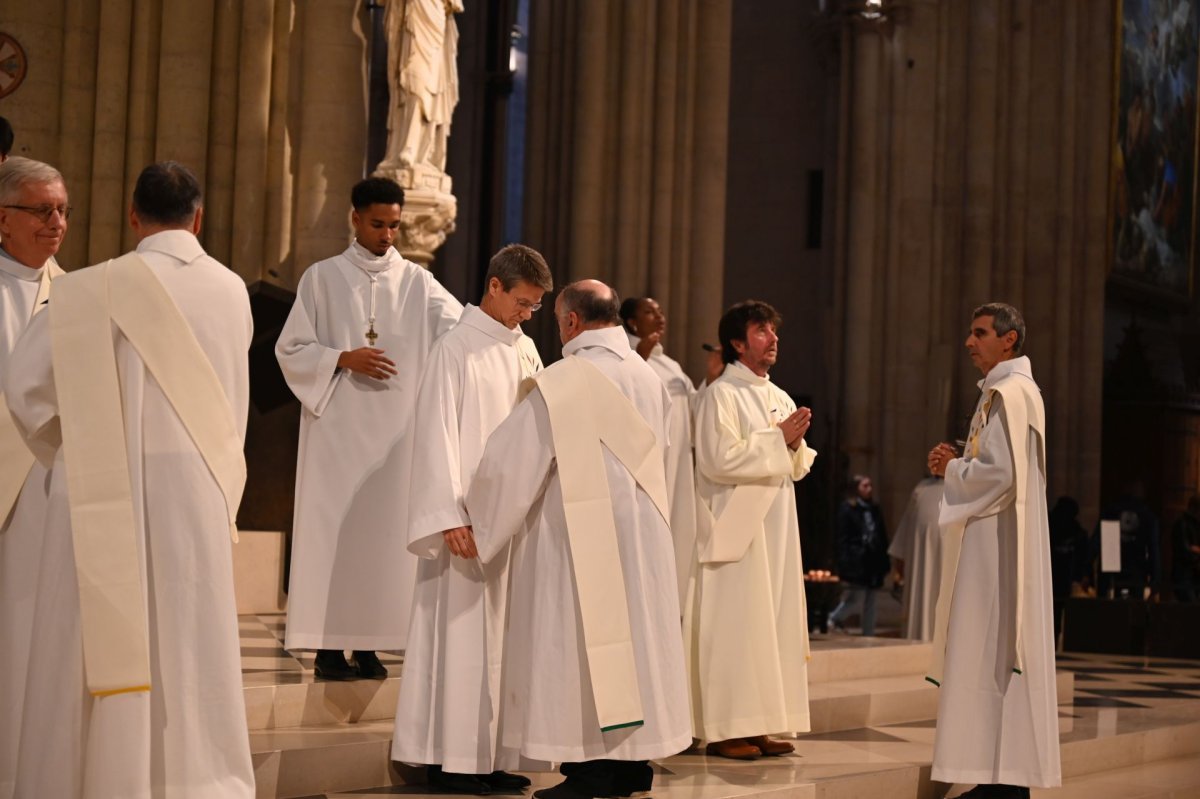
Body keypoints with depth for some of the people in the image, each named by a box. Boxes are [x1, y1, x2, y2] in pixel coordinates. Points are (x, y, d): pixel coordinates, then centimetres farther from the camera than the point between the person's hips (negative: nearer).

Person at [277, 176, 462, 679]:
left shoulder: (417, 282, 9)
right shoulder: (323, 277, 5)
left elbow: (462, 328, -6)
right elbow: (290, 350, 2)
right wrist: (344, 358, -14)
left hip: (396, 429, 2)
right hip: (337, 426, -2)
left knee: (384, 528, 2)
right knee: (333, 527, -3)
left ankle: (368, 645, 7)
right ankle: (328, 646, 0)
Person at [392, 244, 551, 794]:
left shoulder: (525, 350, 12)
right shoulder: (456, 349, -8)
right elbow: (438, 435, -11)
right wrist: (450, 517, -17)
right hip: (470, 516, -7)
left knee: (504, 632, 7)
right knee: (463, 631, -3)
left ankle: (491, 754, 12)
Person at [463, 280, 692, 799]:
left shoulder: (562, 382, -15)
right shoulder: (649, 380, 6)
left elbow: (511, 460, -13)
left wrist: (480, 521, 1)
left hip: (577, 541, -7)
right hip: (639, 540, 7)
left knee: (581, 642, -1)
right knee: (631, 635, 13)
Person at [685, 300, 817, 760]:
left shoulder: (780, 399, 16)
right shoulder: (721, 394, -7)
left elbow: (796, 468, 16)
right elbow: (718, 459, -19)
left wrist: (796, 443, -5)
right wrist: (777, 438, -15)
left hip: (776, 527, 8)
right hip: (736, 527, -8)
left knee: (773, 623, 6)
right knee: (735, 624, -7)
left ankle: (759, 725, 11)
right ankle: (724, 730, -3)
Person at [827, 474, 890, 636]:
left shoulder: (875, 510, 14)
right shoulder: (846, 509, -4)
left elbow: (883, 538, 15)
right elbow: (842, 539, -8)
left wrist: (885, 563, 8)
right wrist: (846, 567, -15)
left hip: (873, 562, 6)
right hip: (856, 562, -6)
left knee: (870, 603, 7)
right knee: (857, 597, -8)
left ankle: (869, 635, 12)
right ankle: (835, 618, 16)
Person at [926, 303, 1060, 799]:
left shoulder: (1008, 392, -14)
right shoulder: (1012, 390, 19)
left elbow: (1000, 473, -22)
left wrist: (952, 470, -6)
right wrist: (959, 463, 9)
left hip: (997, 543, -11)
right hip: (996, 542, 11)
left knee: (990, 652, -9)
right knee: (996, 653, 10)